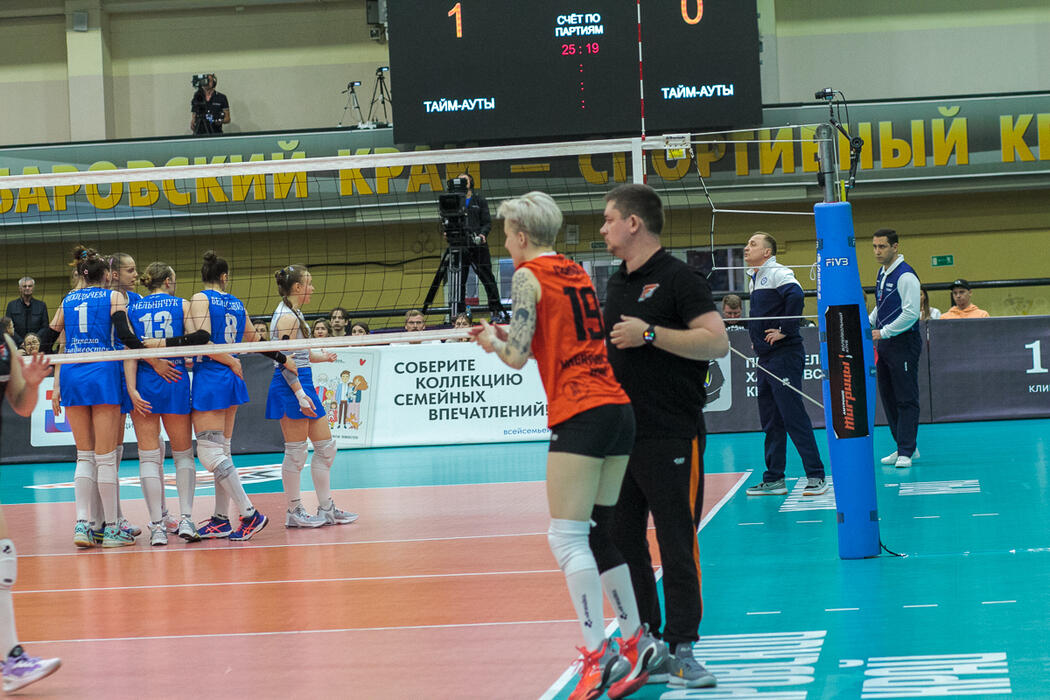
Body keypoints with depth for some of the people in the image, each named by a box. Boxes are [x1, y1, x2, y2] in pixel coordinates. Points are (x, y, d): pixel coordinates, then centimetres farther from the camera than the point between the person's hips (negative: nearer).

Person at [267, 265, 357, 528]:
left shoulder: (293, 314, 16)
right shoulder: (286, 316, -15)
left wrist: (322, 357, 34)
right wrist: (299, 394, -25)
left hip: (303, 385, 11)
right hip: (291, 388, -11)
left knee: (325, 447, 11)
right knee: (296, 453, -4)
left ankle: (327, 509, 16)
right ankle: (294, 512, 3)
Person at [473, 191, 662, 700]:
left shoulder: (528, 275, -3)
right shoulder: (577, 272, 19)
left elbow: (518, 357, -8)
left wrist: (493, 341, 13)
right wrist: (506, 336, 26)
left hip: (579, 415, -8)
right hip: (618, 409, 8)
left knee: (568, 539, -8)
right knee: (599, 535, 15)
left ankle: (598, 657, -16)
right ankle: (636, 644, 17)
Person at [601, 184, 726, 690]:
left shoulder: (677, 278, -8)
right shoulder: (616, 284, 17)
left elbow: (717, 343, -17)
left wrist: (650, 334, -19)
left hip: (672, 435, -8)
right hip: (619, 434, 8)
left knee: (677, 544, -5)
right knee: (623, 543, 8)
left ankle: (680, 652, -1)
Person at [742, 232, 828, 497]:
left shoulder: (778, 273, -10)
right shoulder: (754, 278, 18)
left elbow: (796, 296, -28)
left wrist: (785, 331, -22)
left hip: (785, 356, -9)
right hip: (765, 358, 9)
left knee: (793, 416, -10)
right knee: (770, 421, 10)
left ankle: (816, 476, -7)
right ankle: (774, 479, 14)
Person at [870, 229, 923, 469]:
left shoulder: (905, 276, -16)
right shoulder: (882, 273, 12)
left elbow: (911, 314, -20)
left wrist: (883, 332, -19)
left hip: (904, 343, -9)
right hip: (884, 344, 9)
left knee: (906, 399, -5)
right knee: (888, 397, 12)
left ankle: (906, 452, -4)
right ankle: (904, 446, 20)